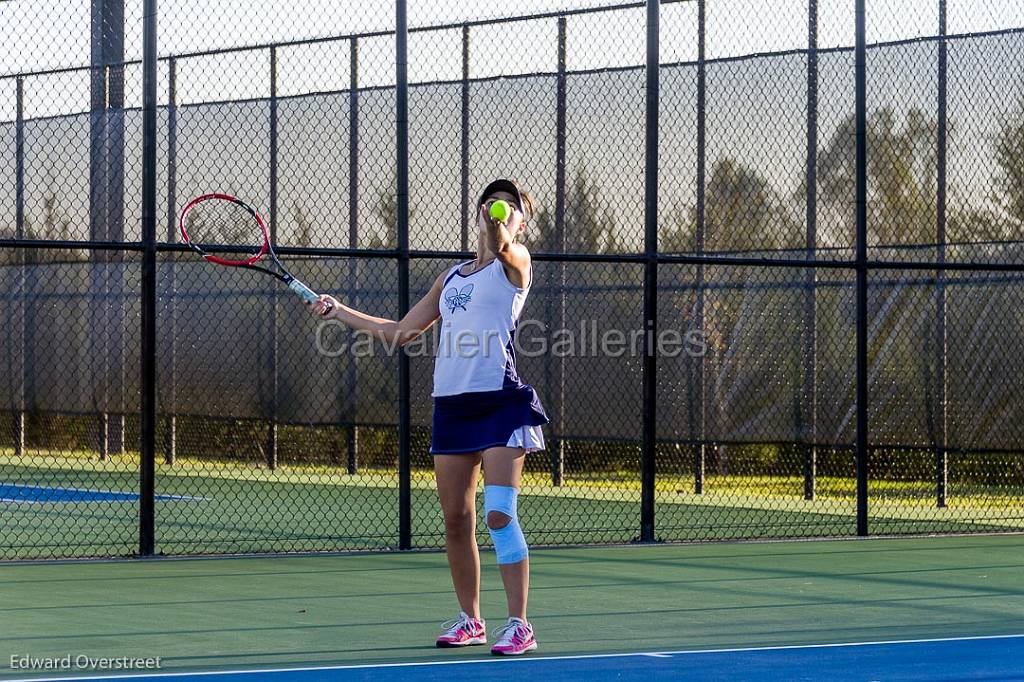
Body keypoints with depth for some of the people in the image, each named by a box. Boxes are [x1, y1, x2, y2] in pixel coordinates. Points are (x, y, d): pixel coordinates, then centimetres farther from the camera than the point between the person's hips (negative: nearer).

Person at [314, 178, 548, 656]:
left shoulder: (515, 263, 4)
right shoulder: (451, 278, 21)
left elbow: (502, 245, -21)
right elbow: (400, 332, 28)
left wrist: (497, 227, -43)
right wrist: (340, 311, 26)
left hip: (500, 402, -6)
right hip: (451, 403, 6)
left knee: (499, 514, -14)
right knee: (456, 521, 8)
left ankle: (519, 626, -11)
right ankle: (469, 621, 22)